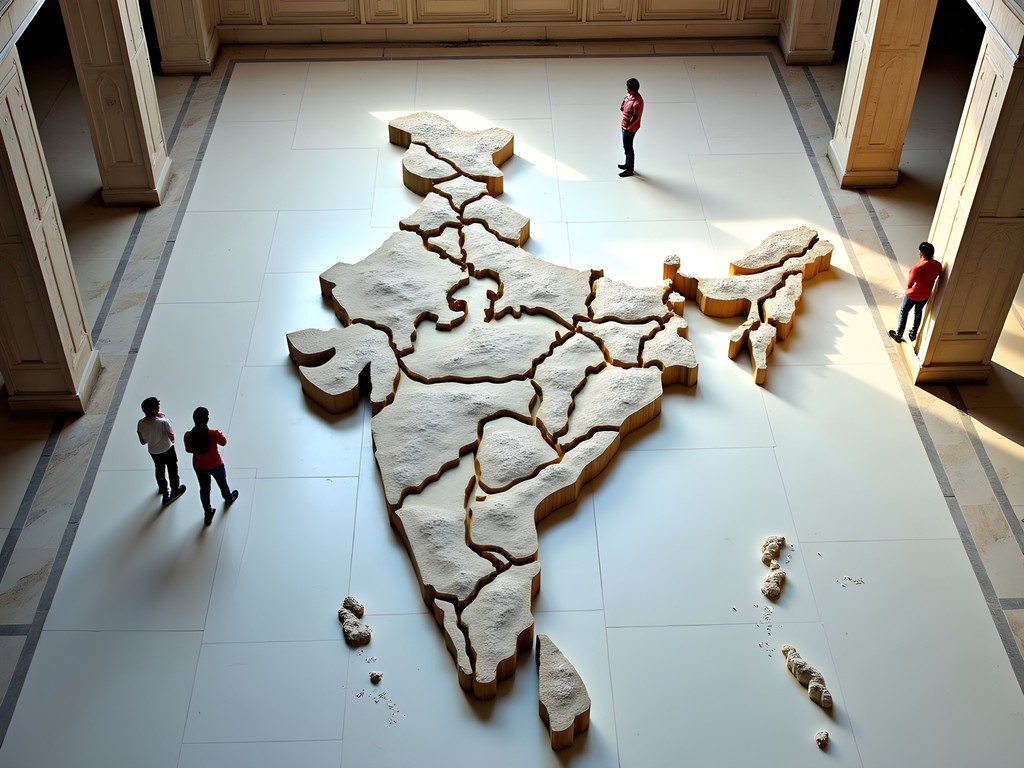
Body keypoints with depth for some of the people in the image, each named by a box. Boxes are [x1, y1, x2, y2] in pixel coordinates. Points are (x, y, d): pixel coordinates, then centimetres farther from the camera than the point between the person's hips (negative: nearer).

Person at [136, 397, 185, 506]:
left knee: (159, 470, 30)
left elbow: (143, 441, -9)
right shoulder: (163, 421, -33)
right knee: (172, 470, 23)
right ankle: (175, 490, 43)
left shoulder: (141, 423, -20)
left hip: (153, 452, 4)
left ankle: (163, 488, 52)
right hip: (167, 450, -4)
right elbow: (172, 437, -20)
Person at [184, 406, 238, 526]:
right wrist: (220, 434, 8)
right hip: (216, 466, -1)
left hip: (199, 467, 2)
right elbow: (224, 442, -13)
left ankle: (208, 514, 40)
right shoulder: (214, 434, -35)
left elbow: (188, 449, -6)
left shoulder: (188, 435, -27)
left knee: (204, 489, 25)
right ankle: (228, 498, 61)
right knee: (222, 483, 31)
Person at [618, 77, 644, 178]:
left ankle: (630, 170, 17)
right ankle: (628, 164, 43)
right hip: (625, 125, 9)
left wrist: (629, 126, -19)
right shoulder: (629, 95, -1)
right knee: (626, 146, 24)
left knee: (628, 148, 3)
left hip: (630, 128, -9)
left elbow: (636, 117, -25)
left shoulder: (637, 101, -30)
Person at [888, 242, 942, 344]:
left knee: (904, 312, 20)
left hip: (912, 295, -5)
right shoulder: (938, 265, -18)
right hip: (925, 295, 5)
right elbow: (934, 280, -1)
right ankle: (913, 334, 46)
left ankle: (898, 335, 35)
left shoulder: (917, 268, -36)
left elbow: (909, 285, -24)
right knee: (918, 312, 29)